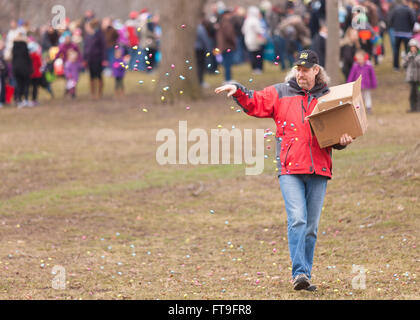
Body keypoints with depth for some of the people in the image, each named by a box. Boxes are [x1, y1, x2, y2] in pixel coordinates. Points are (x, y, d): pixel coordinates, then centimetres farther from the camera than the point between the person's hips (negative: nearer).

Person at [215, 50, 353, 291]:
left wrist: (343, 141, -6)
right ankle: (299, 273, -22)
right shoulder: (281, 94, 10)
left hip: (319, 171, 2)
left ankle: (306, 277, 14)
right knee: (297, 220, -17)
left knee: (312, 226, 7)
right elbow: (255, 103, 5)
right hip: (290, 170, -2)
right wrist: (238, 90, -11)